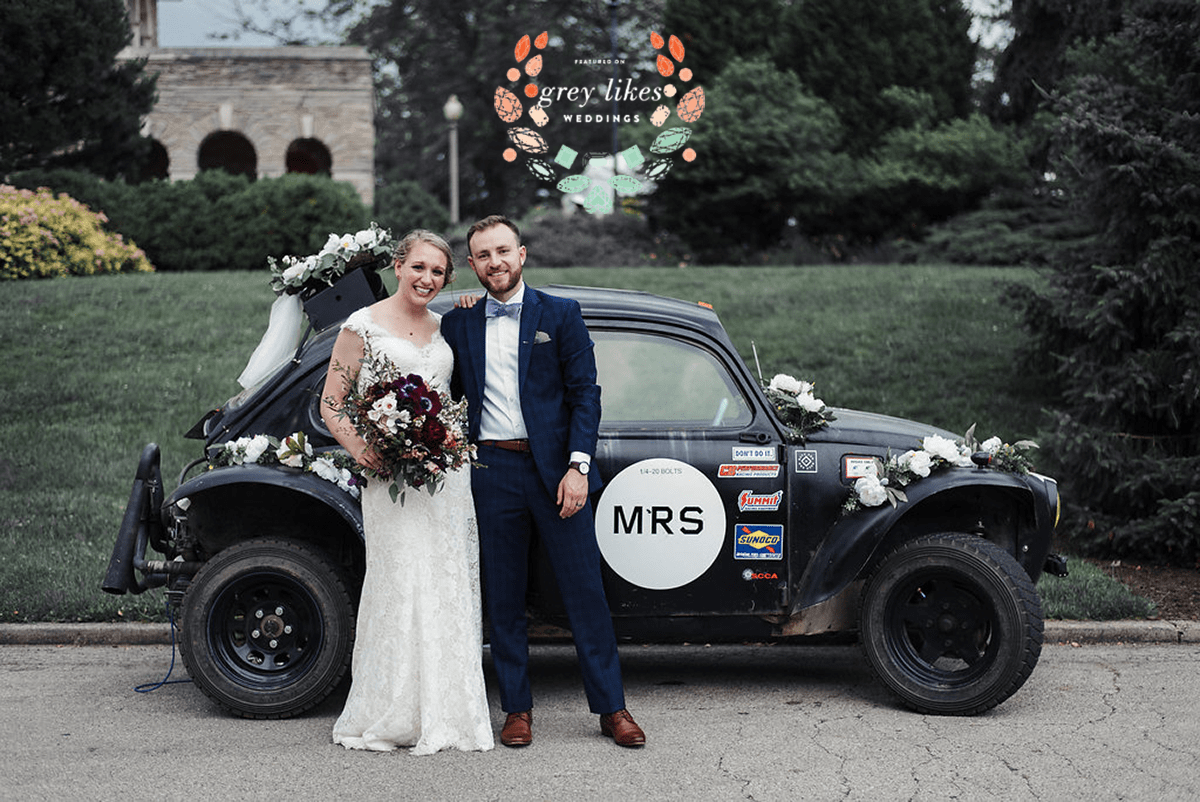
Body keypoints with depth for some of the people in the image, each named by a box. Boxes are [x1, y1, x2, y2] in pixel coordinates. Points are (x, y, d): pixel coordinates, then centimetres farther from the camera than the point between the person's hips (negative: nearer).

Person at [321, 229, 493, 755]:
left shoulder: (446, 329, 16)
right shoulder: (364, 325, 0)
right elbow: (331, 404, -1)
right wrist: (359, 450, -17)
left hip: (447, 471, 5)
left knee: (451, 587, 5)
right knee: (400, 585, -8)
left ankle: (448, 713, 13)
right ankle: (393, 717, -1)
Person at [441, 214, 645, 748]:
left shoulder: (560, 315, 3)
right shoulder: (458, 324, 9)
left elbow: (585, 393, -1)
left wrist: (577, 467, -10)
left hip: (555, 469, -2)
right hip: (490, 473, 2)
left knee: (585, 591, 0)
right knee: (504, 598, 6)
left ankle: (611, 708, 7)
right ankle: (517, 709, 16)